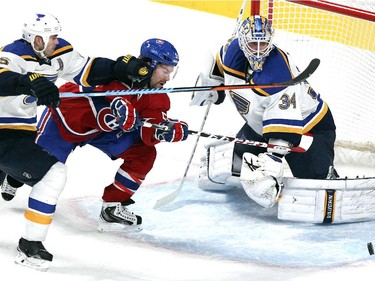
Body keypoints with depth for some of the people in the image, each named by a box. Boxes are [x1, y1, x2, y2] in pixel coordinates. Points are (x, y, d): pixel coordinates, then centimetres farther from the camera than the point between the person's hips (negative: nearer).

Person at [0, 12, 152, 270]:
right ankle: (30, 246, -15)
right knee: (54, 174, -21)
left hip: (22, 130, 9)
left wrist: (121, 67, -11)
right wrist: (32, 82, -60)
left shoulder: (57, 52, 0)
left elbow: (87, 70, 3)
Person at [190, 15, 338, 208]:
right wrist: (211, 89, 24)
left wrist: (274, 158, -43)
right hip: (260, 123, 7)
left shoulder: (280, 73, -37)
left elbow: (284, 123, -39)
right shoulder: (234, 51, -15)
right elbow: (221, 64, 12)